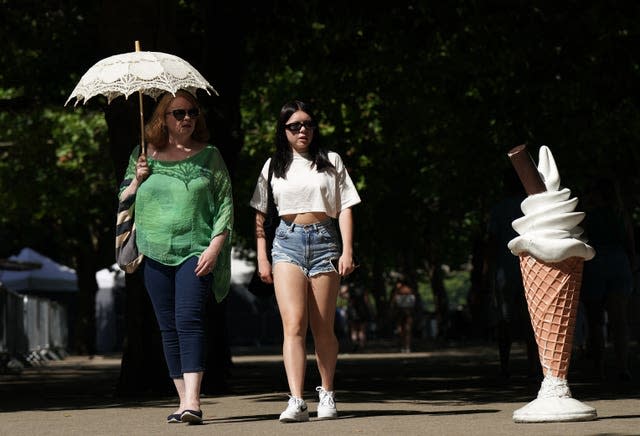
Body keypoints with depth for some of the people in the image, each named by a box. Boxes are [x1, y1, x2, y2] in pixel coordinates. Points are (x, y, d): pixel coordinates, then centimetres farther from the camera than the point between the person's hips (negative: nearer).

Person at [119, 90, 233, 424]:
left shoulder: (209, 156, 7)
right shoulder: (144, 156, 12)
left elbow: (225, 204, 4)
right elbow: (122, 202, 15)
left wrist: (215, 246, -7)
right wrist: (137, 180, -3)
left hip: (196, 252, -3)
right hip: (155, 253, 3)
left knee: (189, 320, -18)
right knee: (168, 328, 5)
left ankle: (192, 400, -26)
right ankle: (183, 399, 12)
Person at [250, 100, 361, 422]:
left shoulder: (331, 162, 10)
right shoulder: (274, 166, 12)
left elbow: (344, 209, 6)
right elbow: (260, 215, 13)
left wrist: (347, 250, -3)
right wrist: (261, 258, 6)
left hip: (324, 240, 0)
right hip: (287, 241, 0)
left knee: (322, 327, 4)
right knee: (293, 324, -14)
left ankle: (327, 395, 20)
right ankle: (296, 402, -22)